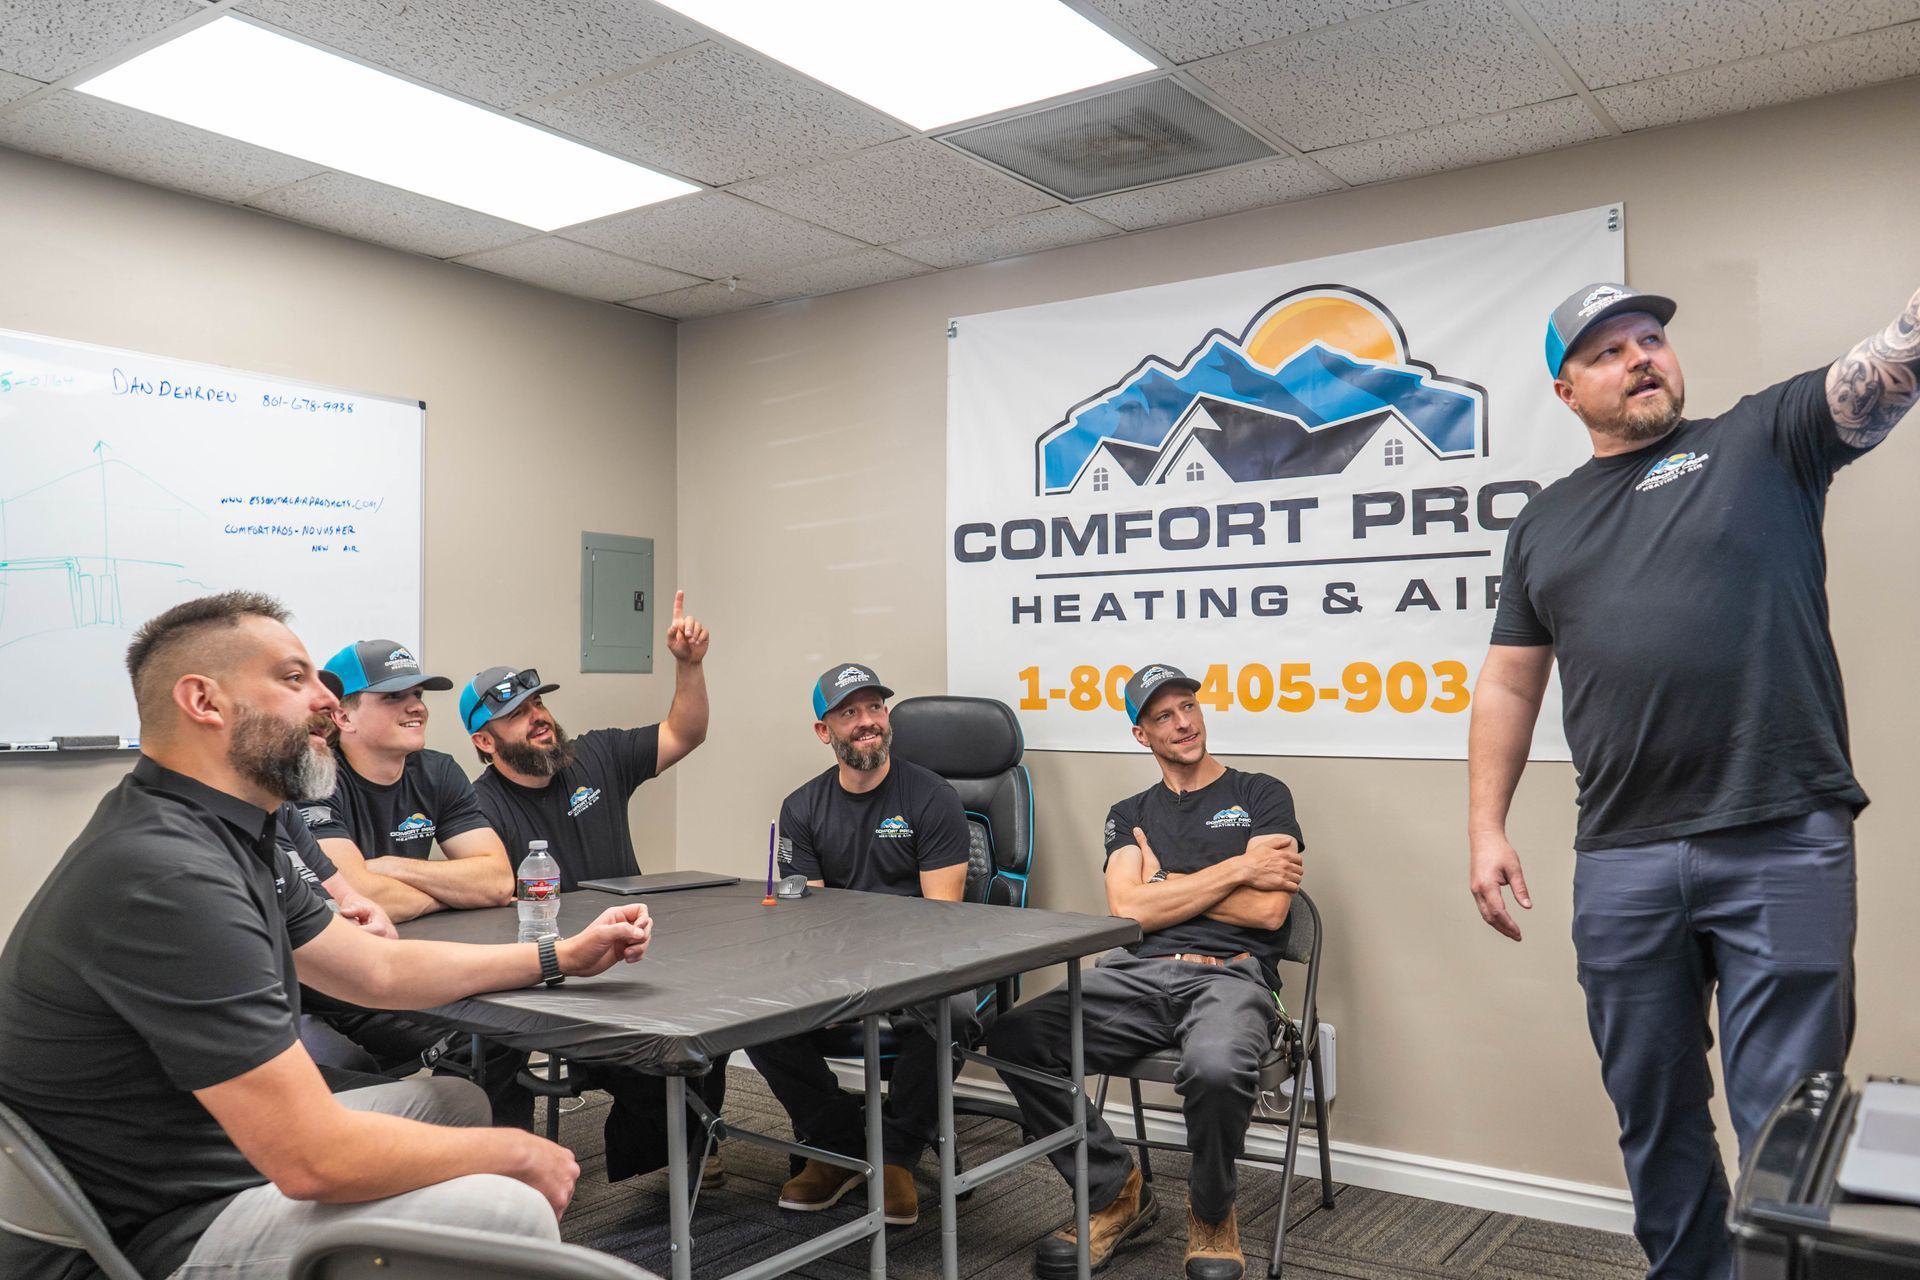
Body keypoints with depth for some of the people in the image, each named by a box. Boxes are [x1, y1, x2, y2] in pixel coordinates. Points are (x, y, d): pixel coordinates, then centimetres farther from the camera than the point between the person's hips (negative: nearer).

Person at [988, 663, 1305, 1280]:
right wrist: (1236, 868, -1)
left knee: (1217, 1067, -40)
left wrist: (1164, 884, 4)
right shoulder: (1129, 815, 21)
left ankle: (1212, 1214, -3)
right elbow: (1128, 911, 3)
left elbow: (1267, 911, -1)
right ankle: (1117, 1193, 1)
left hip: (1229, 975, -3)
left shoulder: (1262, 795, 12)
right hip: (1135, 975, 3)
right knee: (1012, 1038, -23)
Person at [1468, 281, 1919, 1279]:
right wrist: (1486, 829, 7)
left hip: (1783, 848, -3)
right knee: (1653, 1113, 14)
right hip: (1622, 862, 4)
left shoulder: (1763, 438, 6)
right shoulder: (1544, 523, 15)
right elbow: (1508, 685, 14)